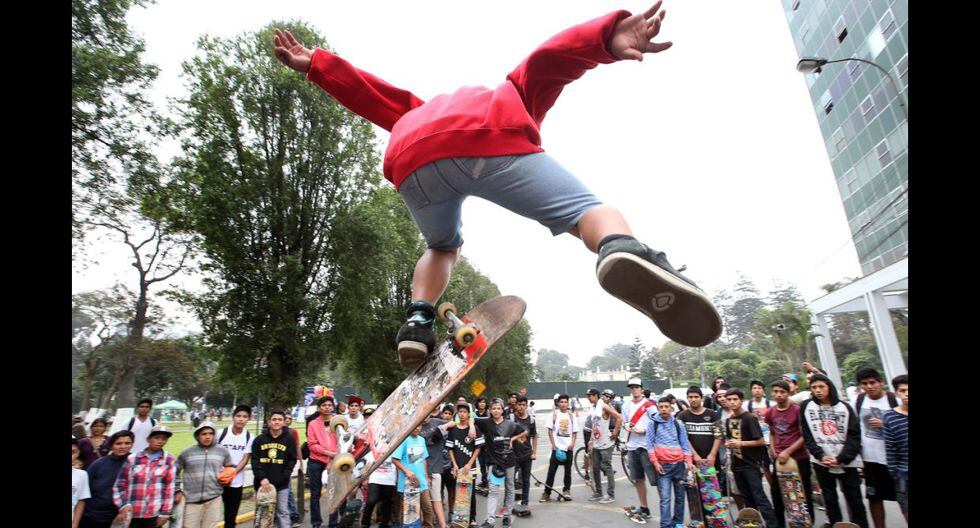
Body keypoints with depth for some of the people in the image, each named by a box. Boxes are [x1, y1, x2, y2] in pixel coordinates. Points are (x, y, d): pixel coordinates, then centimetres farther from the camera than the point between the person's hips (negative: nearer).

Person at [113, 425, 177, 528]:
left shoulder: (169, 460, 0)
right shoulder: (132, 459, 3)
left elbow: (170, 487, -1)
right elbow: (120, 484, 7)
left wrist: (165, 513, -4)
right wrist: (123, 505, -6)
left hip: (155, 514, -1)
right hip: (132, 514, 1)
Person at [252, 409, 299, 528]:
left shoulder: (289, 439, -1)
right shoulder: (259, 439, 2)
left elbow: (292, 460, 0)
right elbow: (255, 460, -1)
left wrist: (283, 477, -10)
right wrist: (262, 478, -12)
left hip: (282, 484, -1)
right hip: (263, 483, 1)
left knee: (282, 511, 2)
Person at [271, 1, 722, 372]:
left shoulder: (424, 111, 47)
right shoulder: (518, 93, 37)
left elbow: (374, 95, 39)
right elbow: (550, 57, 18)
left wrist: (314, 65, 40)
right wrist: (608, 37, 2)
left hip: (410, 161, 4)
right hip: (493, 146, -4)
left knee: (443, 247, 29)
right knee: (585, 211, -3)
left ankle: (418, 319, 9)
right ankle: (624, 251, -35)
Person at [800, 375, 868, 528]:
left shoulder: (844, 408, 1)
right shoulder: (806, 407, 2)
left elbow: (854, 436, -3)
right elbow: (807, 436, 1)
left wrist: (841, 458, -11)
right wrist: (821, 456, -9)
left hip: (846, 462, -1)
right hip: (821, 462, 1)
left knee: (855, 501, 6)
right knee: (830, 501, 8)